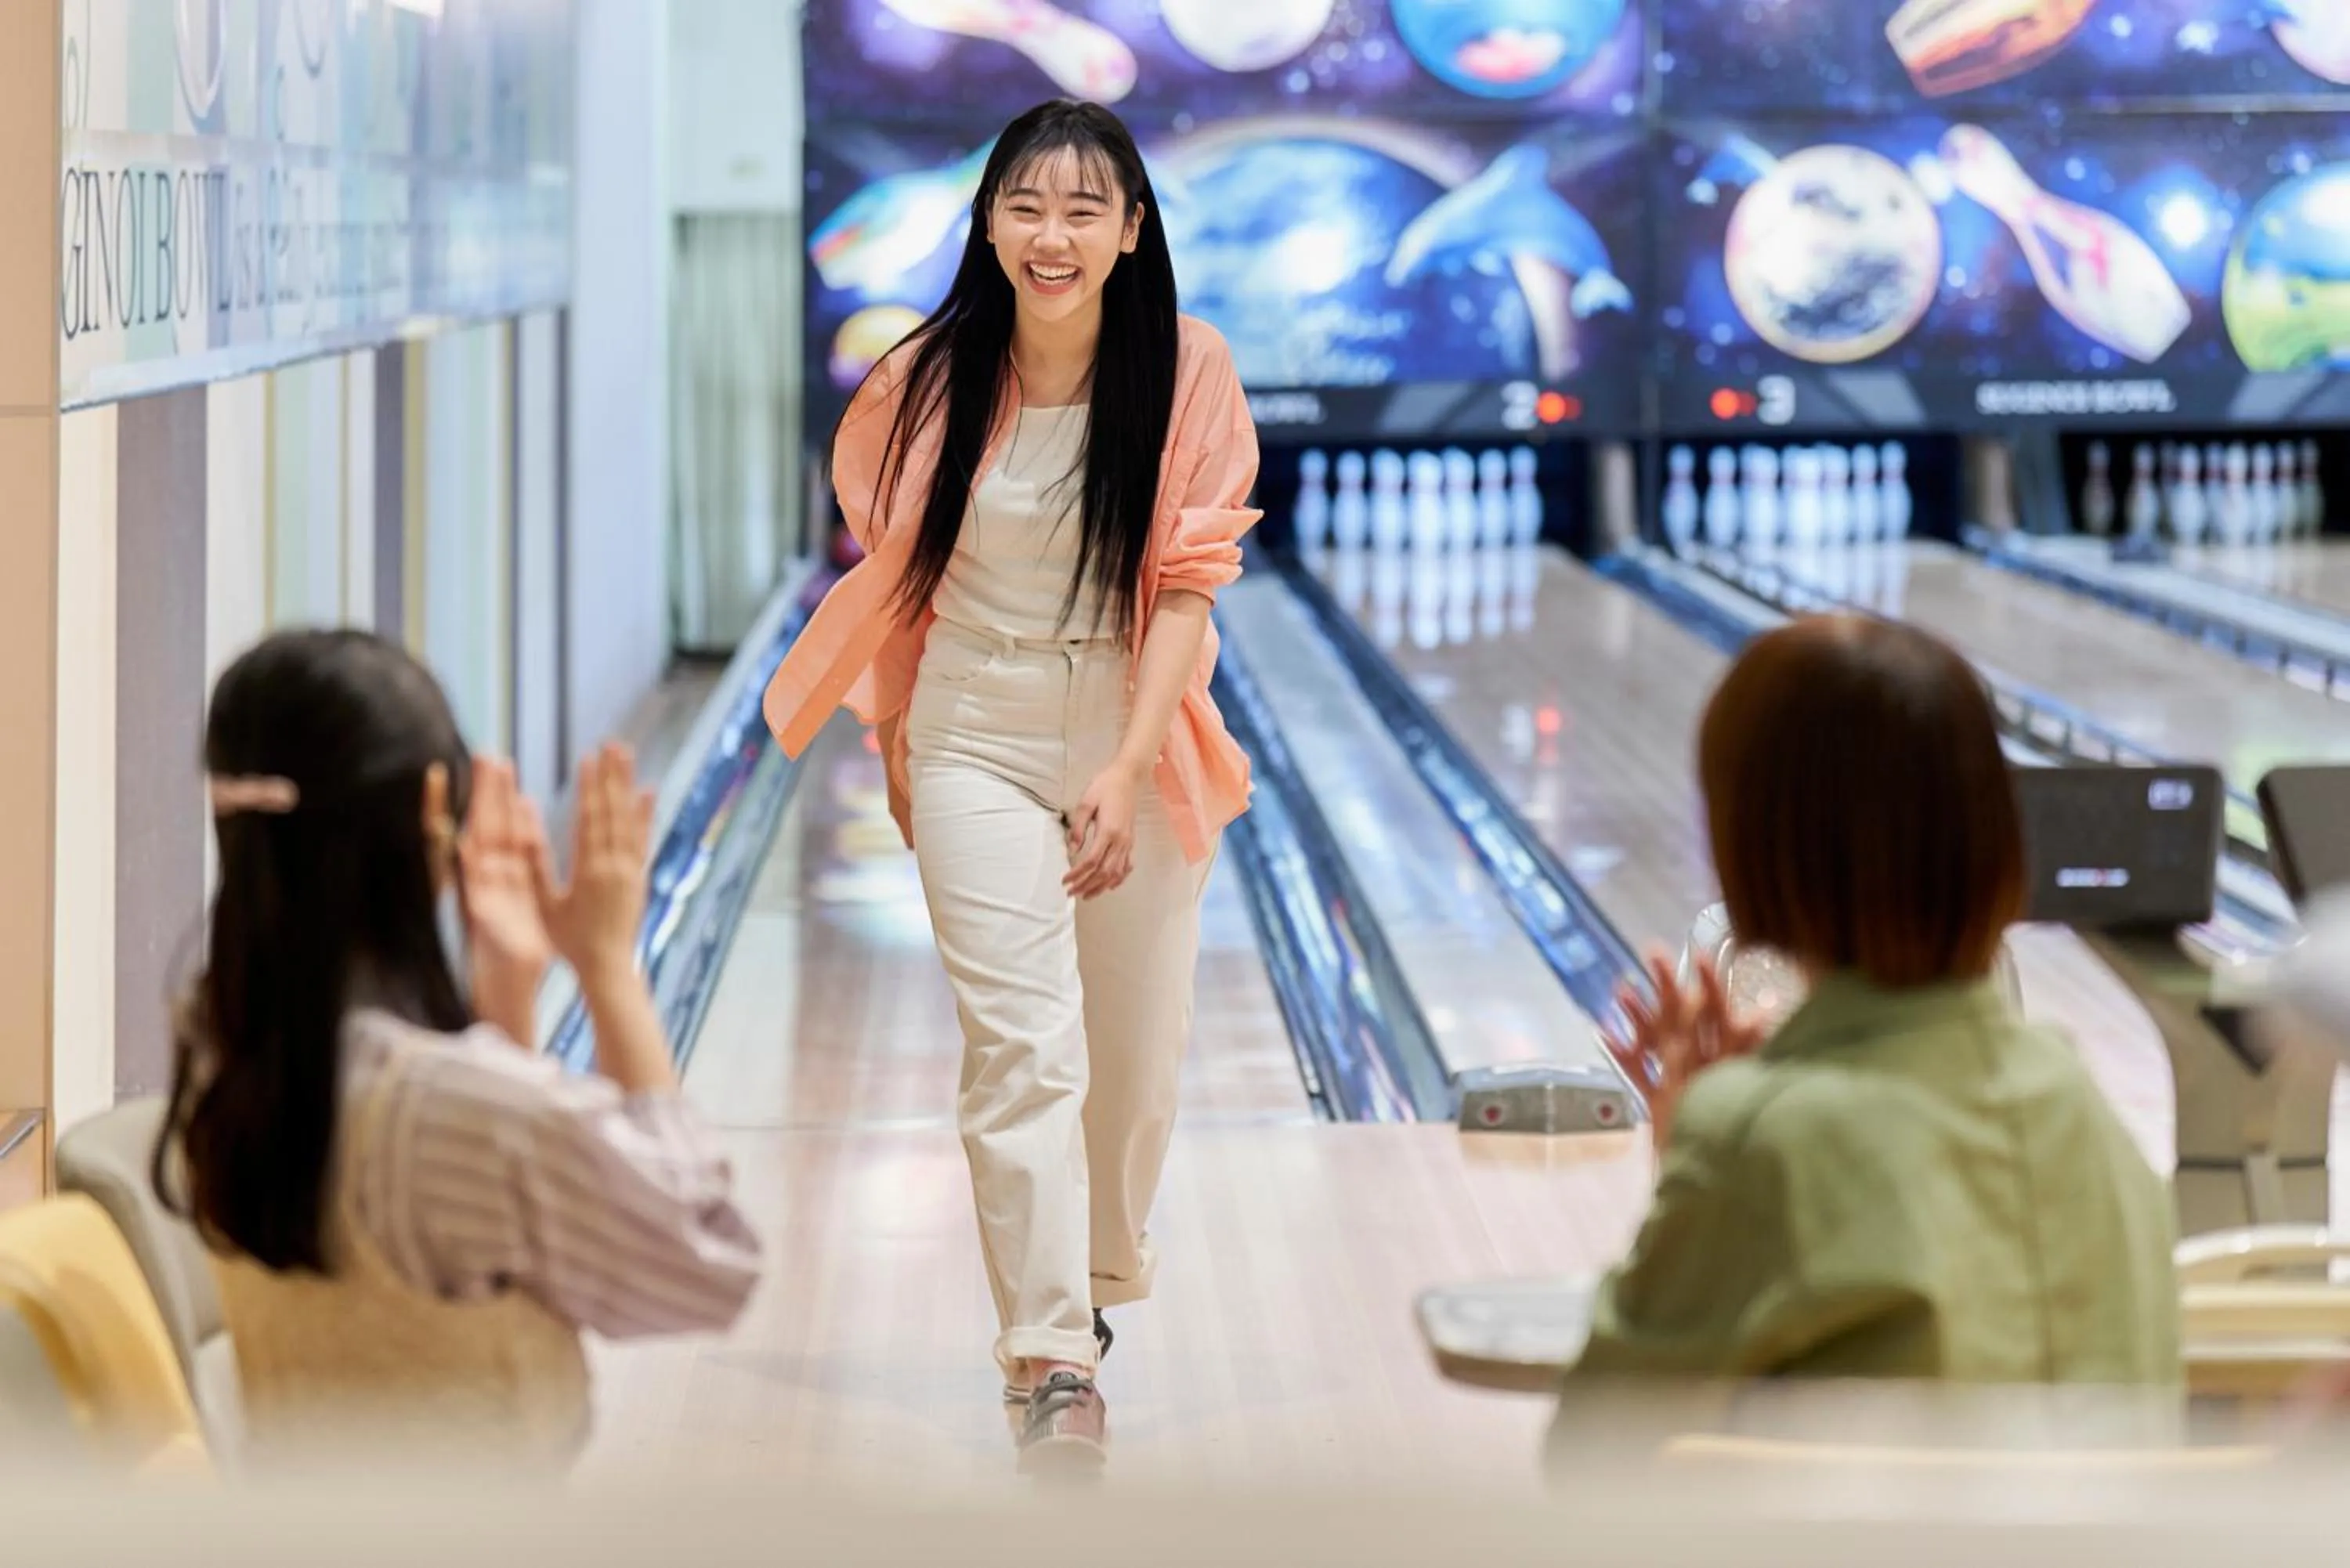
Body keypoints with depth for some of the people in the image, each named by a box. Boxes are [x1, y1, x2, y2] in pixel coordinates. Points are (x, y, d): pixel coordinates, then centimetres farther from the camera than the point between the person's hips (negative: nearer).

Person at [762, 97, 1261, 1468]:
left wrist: (1126, 770, -20)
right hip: (977, 743, -1)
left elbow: (1188, 586, -12)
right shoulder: (930, 382, -9)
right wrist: (897, 743, 12)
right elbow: (897, 569, 5)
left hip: (1137, 742, 1)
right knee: (1025, 1050, -11)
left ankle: (1095, 1280, 39)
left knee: (1137, 1052, 13)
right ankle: (1056, 1364, -10)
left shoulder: (1187, 373, -11)